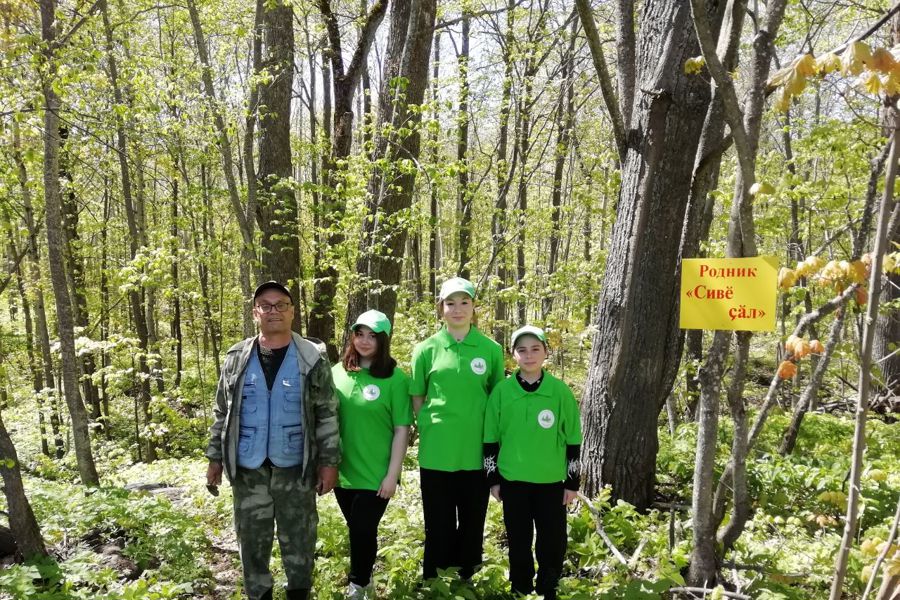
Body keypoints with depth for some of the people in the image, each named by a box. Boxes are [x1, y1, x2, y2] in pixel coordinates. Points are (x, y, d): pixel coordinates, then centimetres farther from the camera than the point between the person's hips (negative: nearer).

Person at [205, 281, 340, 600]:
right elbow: (222, 413, 9)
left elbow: (327, 415, -3)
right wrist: (215, 458, 6)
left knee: (299, 542, 9)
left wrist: (329, 461, -6)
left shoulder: (313, 358, -4)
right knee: (252, 542, 13)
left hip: (295, 469, -2)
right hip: (248, 470, 2)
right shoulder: (237, 358, 3)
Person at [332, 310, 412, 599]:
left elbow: (402, 429, -10)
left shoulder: (395, 378, -11)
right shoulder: (338, 372, 1)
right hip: (342, 472, 4)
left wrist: (393, 474, -13)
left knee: (363, 532, 2)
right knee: (357, 531, 18)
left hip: (375, 475, -4)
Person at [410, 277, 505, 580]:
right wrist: (431, 429, -2)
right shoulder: (426, 349, 0)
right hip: (436, 453, -1)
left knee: (472, 525, 13)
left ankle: (465, 581, 31)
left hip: (476, 452, 1)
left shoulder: (491, 349, 1)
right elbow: (417, 399, 7)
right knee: (438, 526, 9)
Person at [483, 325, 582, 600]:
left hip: (552, 481, 0)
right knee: (519, 543, 10)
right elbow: (490, 439, 4)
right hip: (512, 480, 1)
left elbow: (573, 440, 1)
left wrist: (572, 481, 1)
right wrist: (493, 478, 4)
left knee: (553, 542, 5)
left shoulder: (561, 391, -3)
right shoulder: (501, 391, -2)